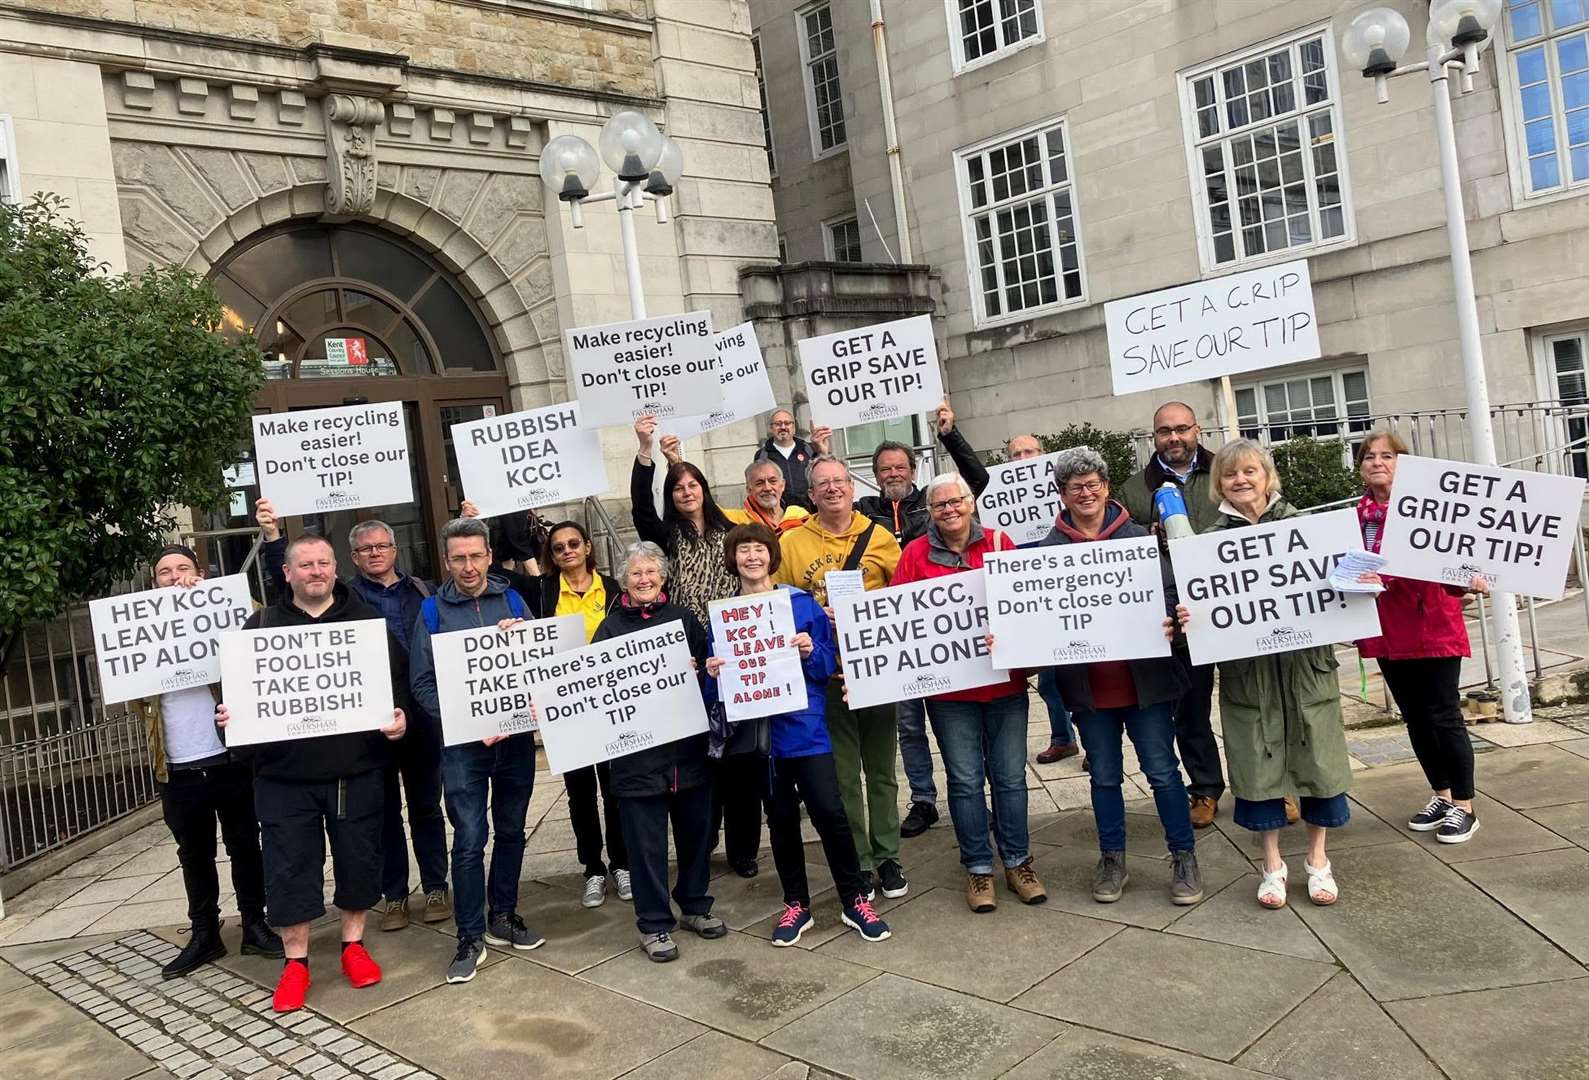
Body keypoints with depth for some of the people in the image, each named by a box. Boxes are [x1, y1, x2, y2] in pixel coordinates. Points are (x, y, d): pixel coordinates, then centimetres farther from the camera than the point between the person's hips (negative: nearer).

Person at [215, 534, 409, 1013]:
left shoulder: (366, 621, 5)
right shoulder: (262, 626, 6)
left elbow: (397, 680, 6)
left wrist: (399, 714, -11)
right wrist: (229, 715, -12)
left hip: (357, 769, 0)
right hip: (285, 774, 0)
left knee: (359, 859, 10)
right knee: (289, 866, 4)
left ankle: (353, 945, 28)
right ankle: (295, 961, 18)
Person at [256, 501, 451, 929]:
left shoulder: (423, 591, 10)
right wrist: (272, 537, -16)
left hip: (422, 713, 1)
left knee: (427, 805, 11)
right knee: (384, 809, 9)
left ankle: (436, 888, 22)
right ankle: (393, 896, 20)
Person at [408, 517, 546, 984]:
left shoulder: (512, 600, 5)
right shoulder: (433, 611, -1)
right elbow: (422, 682, -4)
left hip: (516, 736, 3)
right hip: (464, 742, -3)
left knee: (511, 831, 13)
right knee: (470, 839, -4)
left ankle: (503, 917, 29)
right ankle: (470, 938, 8)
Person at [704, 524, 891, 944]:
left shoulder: (802, 603, -1)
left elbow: (831, 662, 1)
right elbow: (717, 683, 7)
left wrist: (811, 651, -18)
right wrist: (713, 674, -15)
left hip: (805, 725, -2)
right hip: (758, 729, 2)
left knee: (829, 812, -4)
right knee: (781, 818, 13)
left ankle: (855, 901, 14)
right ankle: (796, 904, 27)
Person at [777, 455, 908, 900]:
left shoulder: (879, 537, 1)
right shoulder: (791, 543, 0)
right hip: (825, 671, -1)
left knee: (881, 770, 12)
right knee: (843, 775, 7)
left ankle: (887, 858, 25)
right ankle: (857, 864, 19)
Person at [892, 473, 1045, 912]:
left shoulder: (1000, 542, 3)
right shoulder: (916, 553, 0)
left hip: (1005, 680, 1)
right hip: (948, 687, -1)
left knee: (1010, 776, 9)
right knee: (965, 780, 6)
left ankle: (1018, 861, 24)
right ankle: (978, 867, 20)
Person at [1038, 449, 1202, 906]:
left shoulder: (1138, 536, 1)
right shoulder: (1050, 548, 2)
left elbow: (1168, 591, -2)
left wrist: (1166, 623, -21)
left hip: (1144, 675, -1)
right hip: (1088, 683, 1)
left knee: (1162, 769, 5)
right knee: (1104, 775, 13)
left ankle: (1184, 857, 19)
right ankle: (1112, 860, 26)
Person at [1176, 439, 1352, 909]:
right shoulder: (1212, 540, 2)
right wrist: (1188, 618, -20)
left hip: (1306, 660, 0)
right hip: (1246, 668, 0)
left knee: (1315, 757, 7)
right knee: (1258, 761, 6)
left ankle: (1317, 860, 26)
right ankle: (1272, 865, 23)